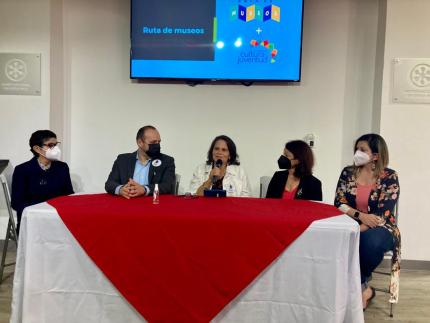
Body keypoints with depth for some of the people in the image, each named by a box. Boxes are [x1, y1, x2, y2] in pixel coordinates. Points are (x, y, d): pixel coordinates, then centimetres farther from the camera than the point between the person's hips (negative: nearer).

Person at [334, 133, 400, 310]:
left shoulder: (389, 177, -6)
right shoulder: (347, 172, 4)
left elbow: (384, 214, -14)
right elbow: (339, 203, -3)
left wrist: (357, 230, -26)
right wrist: (360, 215, -22)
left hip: (380, 230, -2)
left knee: (370, 241, -37)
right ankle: (363, 288, -13)